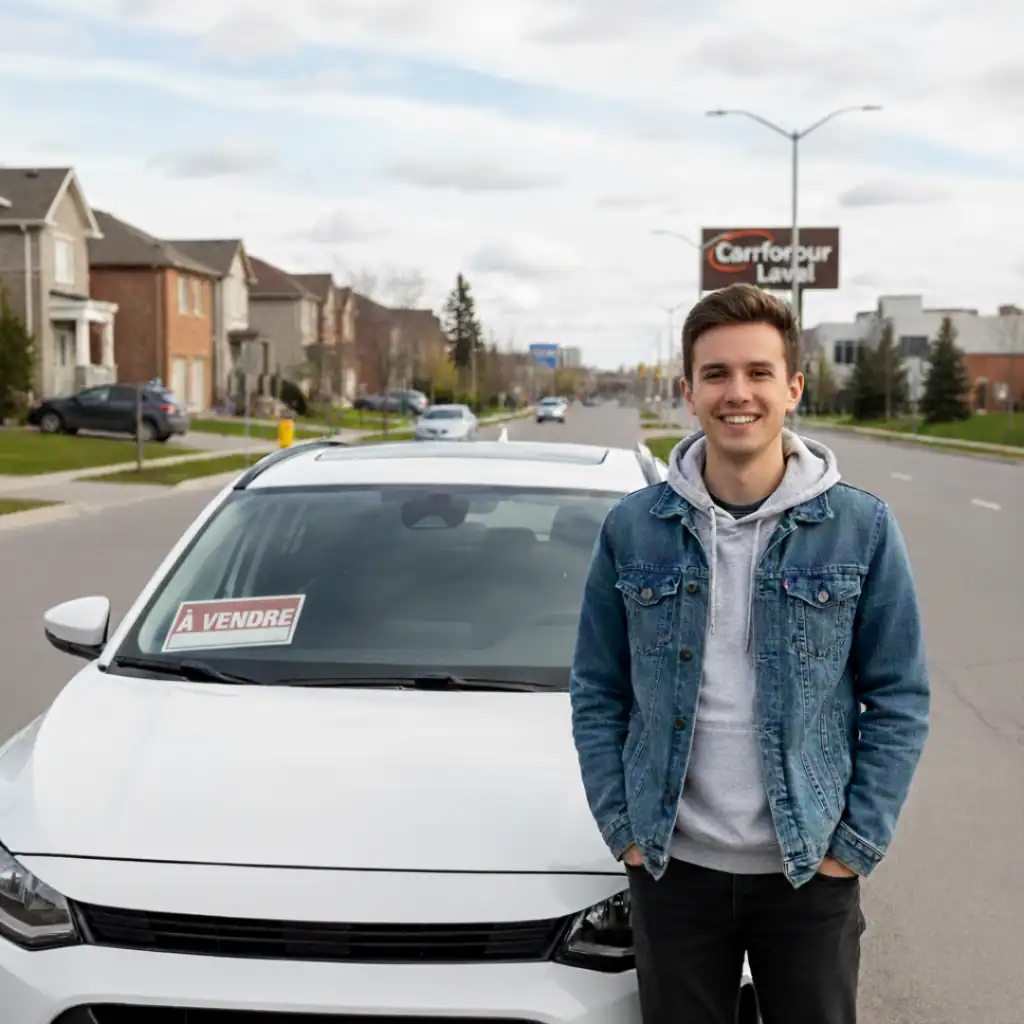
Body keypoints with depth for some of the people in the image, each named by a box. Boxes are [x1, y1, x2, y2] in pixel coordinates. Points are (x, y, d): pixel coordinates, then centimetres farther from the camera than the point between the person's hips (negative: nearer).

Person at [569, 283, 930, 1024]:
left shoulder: (860, 528, -6)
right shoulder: (633, 530, -3)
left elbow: (901, 698, -2)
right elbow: (597, 693, 4)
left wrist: (856, 844, -6)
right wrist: (622, 829, -2)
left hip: (811, 873, -1)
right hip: (674, 868, 1)